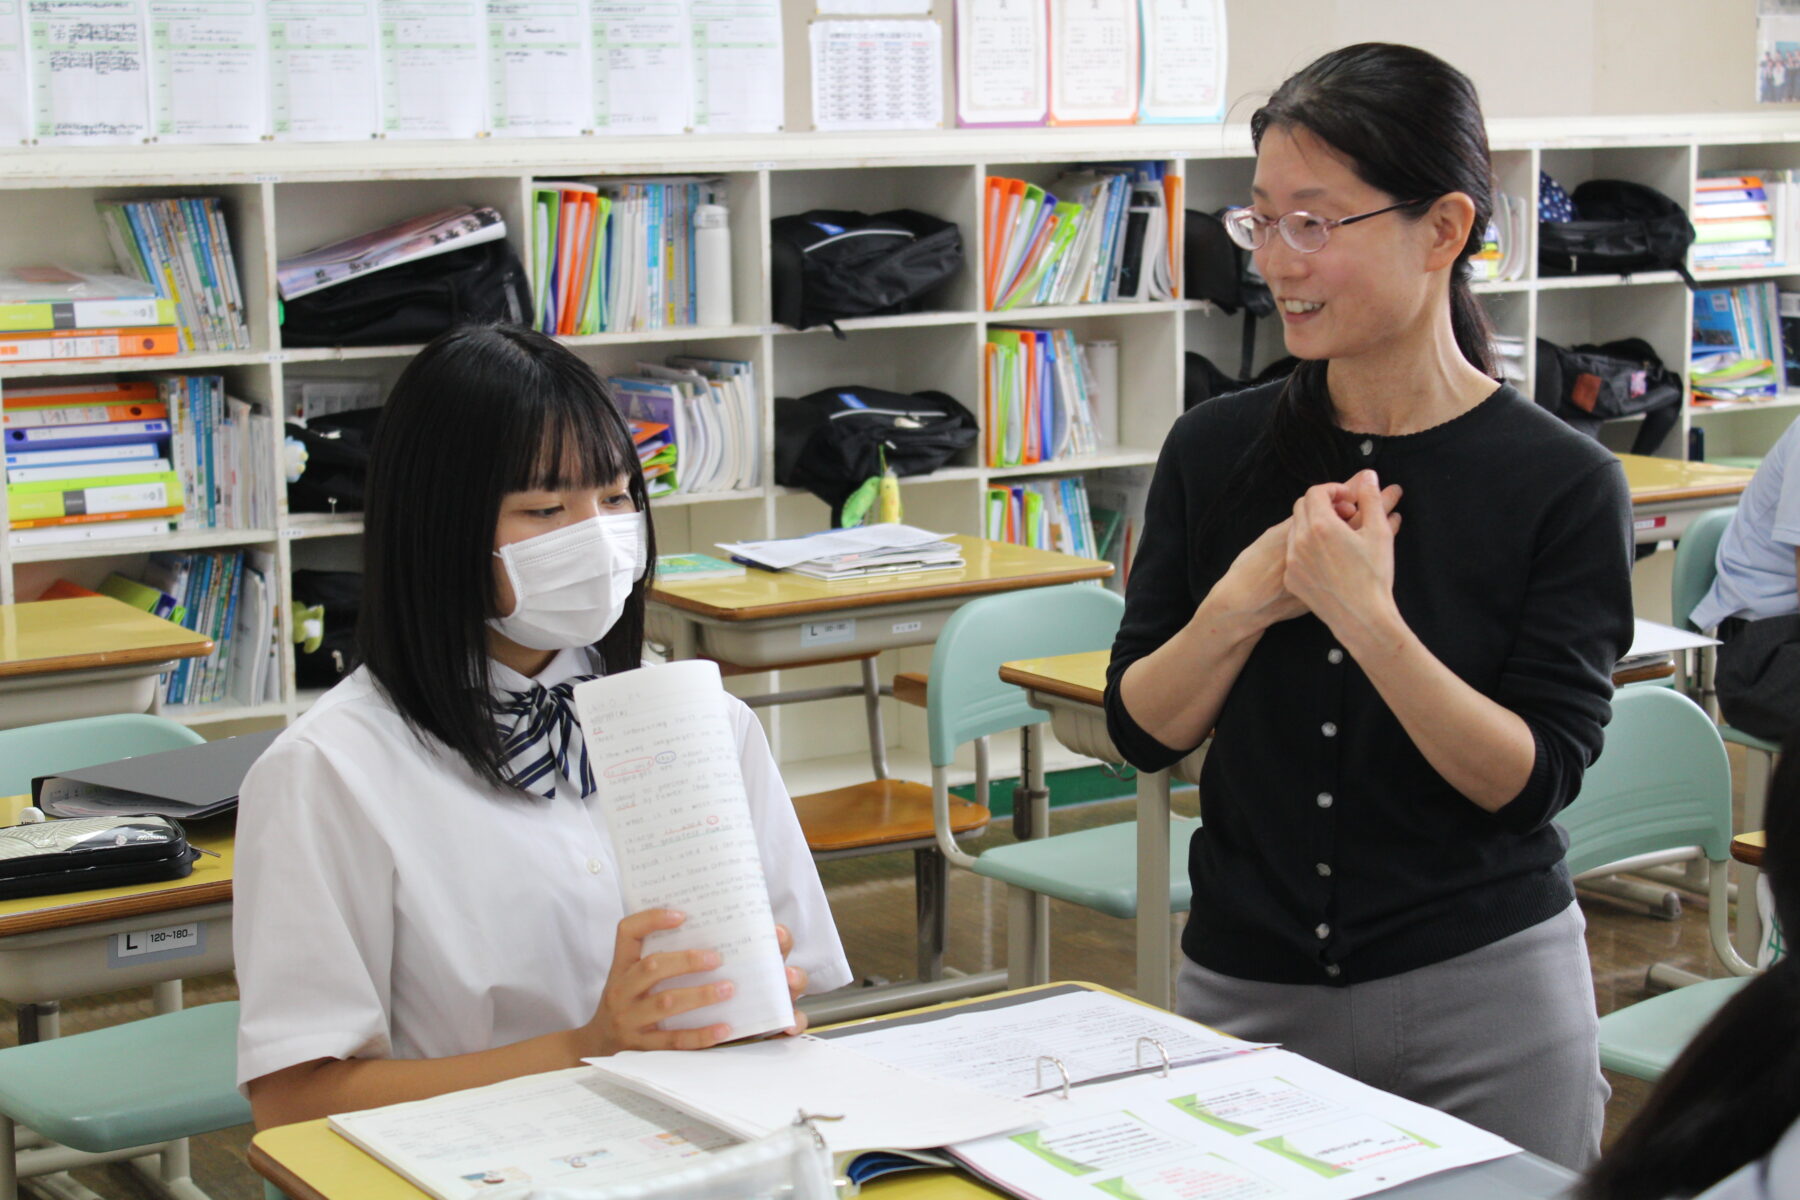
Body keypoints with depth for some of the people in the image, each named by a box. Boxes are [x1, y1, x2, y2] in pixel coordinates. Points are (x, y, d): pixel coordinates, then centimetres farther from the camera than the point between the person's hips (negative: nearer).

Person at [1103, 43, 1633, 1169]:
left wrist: (1364, 616, -25)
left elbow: (1532, 778, -13)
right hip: (1242, 984, 3)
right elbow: (1142, 729, 1)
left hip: (1484, 998, -2)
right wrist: (1245, 599, -16)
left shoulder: (1565, 485, -10)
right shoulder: (1215, 451, -1)